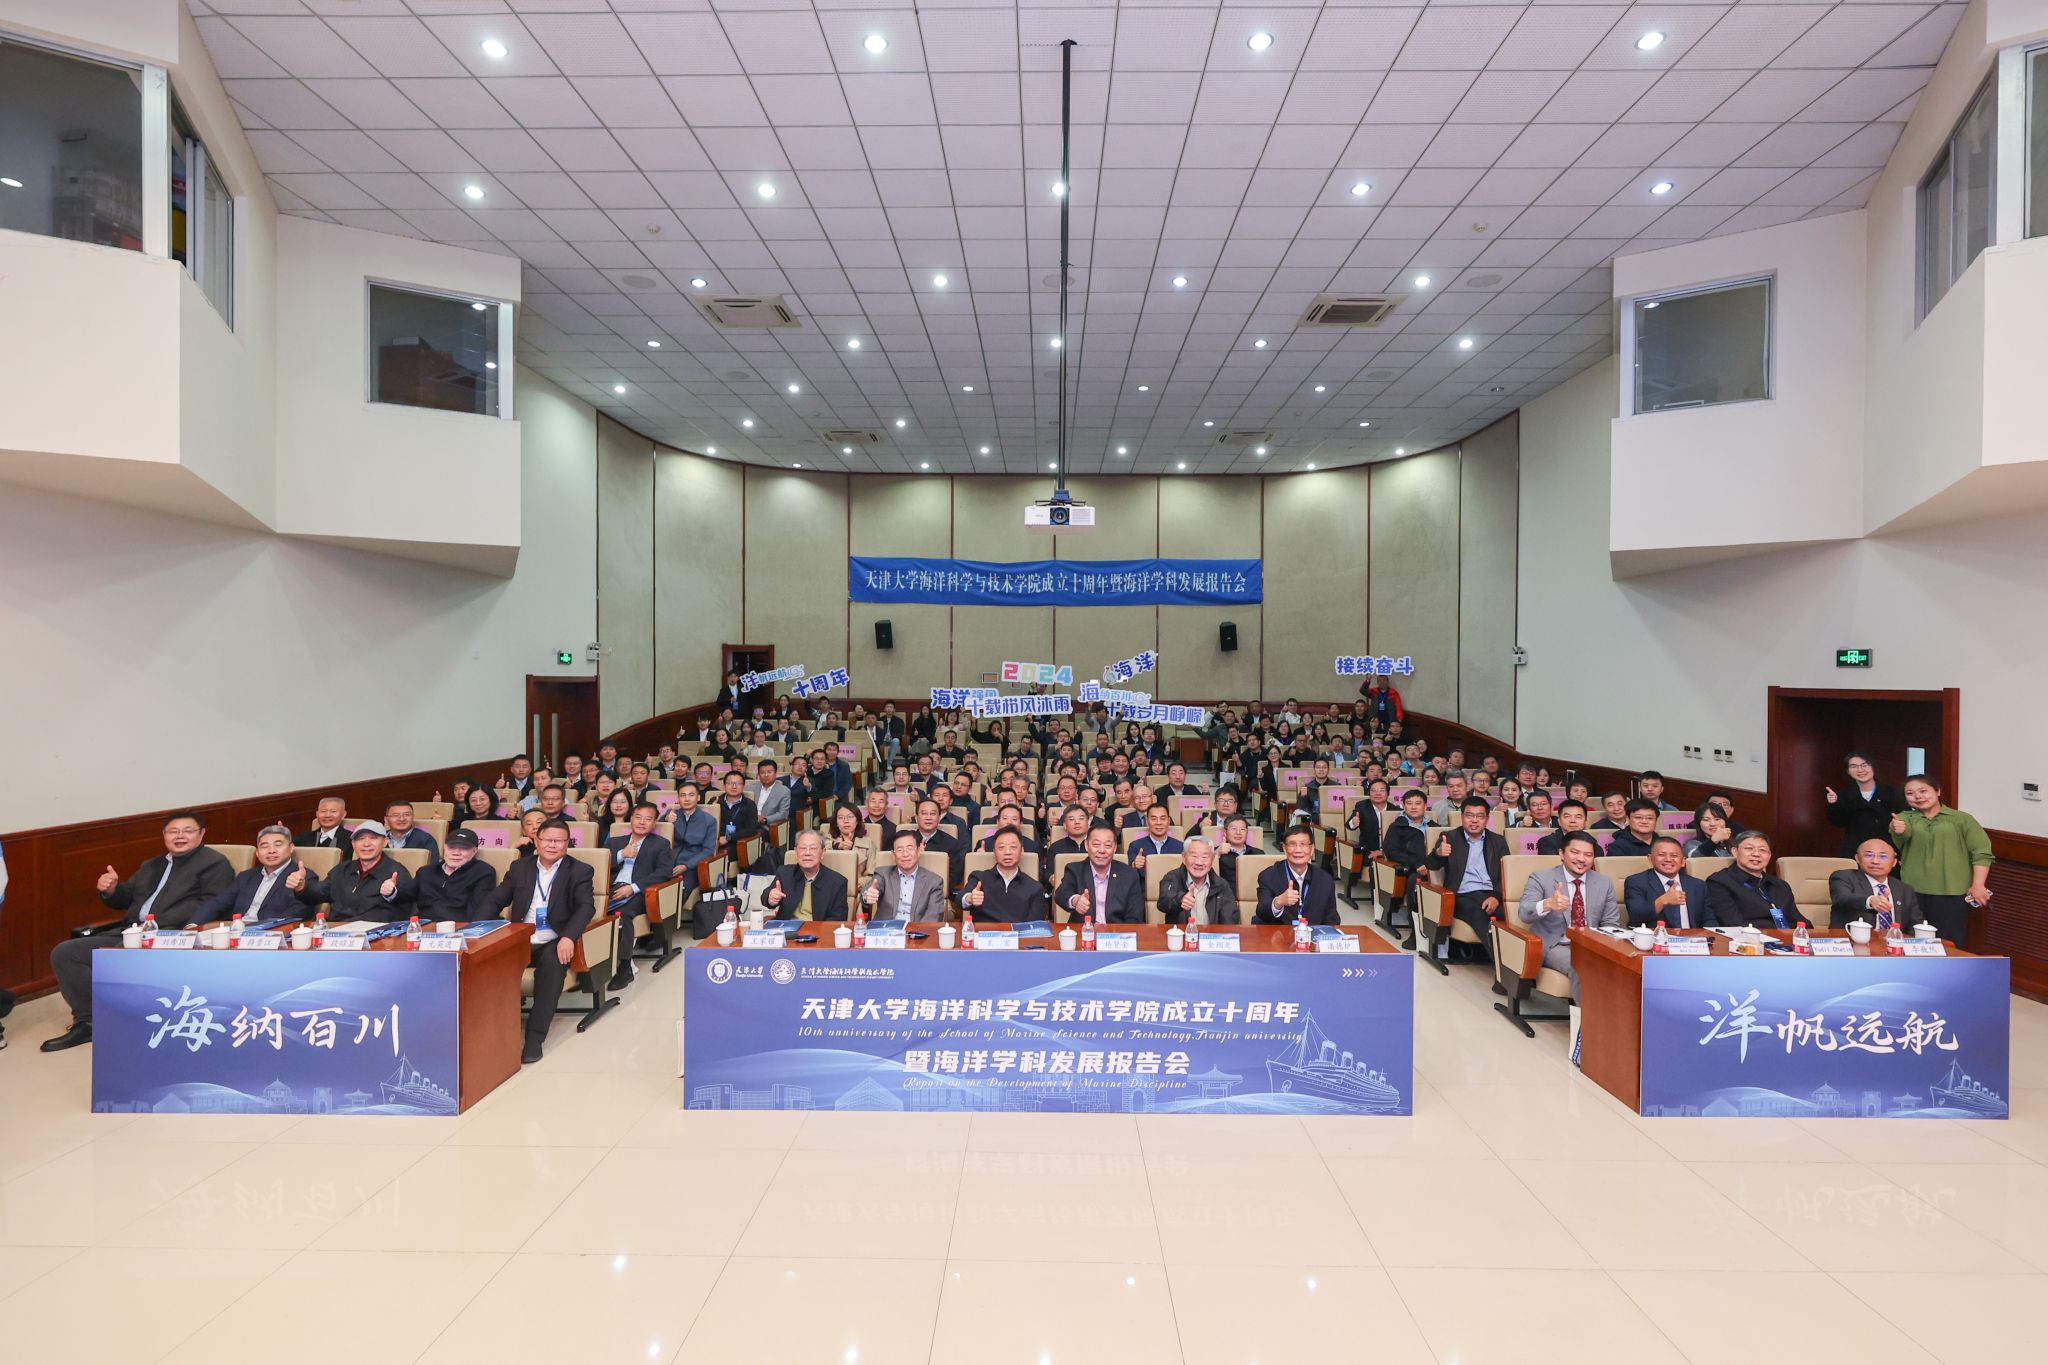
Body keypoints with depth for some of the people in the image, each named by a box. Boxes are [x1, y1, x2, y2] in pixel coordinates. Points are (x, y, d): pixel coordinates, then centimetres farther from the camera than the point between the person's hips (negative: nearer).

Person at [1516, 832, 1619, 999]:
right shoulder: (1540, 879, -5)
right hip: (1555, 946, -4)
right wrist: (1548, 904, -42)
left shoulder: (1605, 882, 11)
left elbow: (1611, 923, 11)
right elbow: (1524, 913, -19)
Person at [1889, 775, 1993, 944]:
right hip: (1913, 892, 2)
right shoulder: (1905, 818, 8)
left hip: (1951, 894, -1)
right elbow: (1904, 832, -15)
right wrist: (1899, 830, -39)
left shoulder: (1962, 819, 5)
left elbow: (1981, 852, 0)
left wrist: (1977, 885, -9)